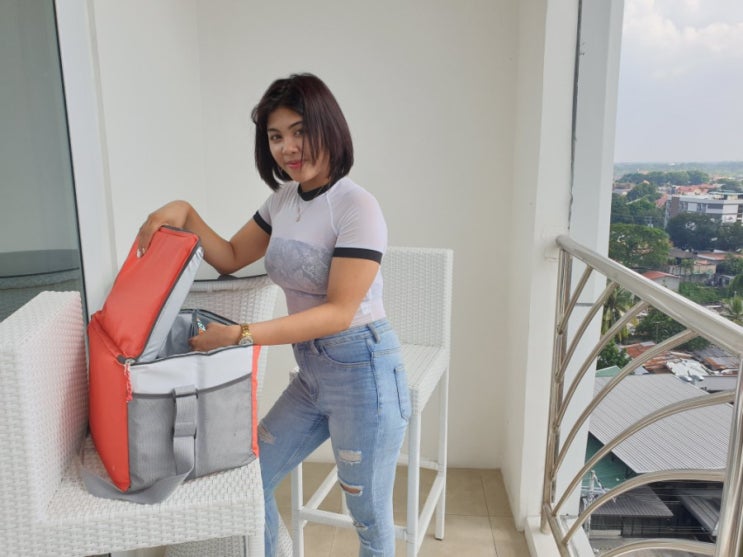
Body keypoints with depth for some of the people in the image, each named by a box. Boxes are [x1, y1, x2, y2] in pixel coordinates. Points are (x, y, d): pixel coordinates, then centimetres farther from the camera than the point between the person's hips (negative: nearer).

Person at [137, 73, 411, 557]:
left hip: (363, 372, -7)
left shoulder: (356, 207, -18)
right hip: (311, 372, 7)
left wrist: (241, 334, -25)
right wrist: (186, 215, -1)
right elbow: (231, 259, 15)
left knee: (369, 516, 10)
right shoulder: (284, 199, 7)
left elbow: (339, 312, -21)